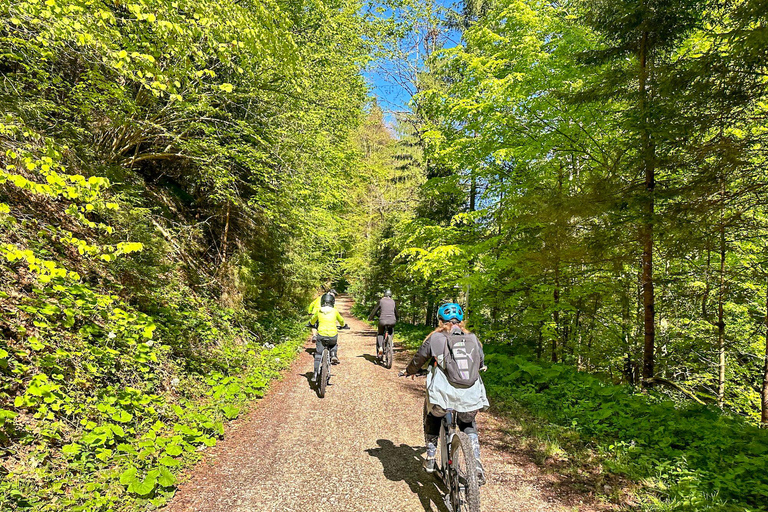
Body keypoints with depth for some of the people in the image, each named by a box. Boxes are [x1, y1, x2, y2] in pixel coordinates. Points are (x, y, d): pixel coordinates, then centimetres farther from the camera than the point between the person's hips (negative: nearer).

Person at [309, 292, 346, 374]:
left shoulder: (318, 311, 5)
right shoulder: (334, 311, 4)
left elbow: (312, 321, 24)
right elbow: (341, 321, 22)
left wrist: (311, 323, 48)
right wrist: (343, 325, 44)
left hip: (321, 335, 0)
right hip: (333, 336, 0)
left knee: (318, 355, 15)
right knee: (334, 344, 36)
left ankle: (315, 374, 9)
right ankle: (334, 355, 11)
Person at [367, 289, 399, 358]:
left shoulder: (381, 301, 5)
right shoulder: (393, 302, 14)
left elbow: (374, 311, 9)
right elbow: (396, 312, 26)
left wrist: (370, 318, 26)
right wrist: (397, 318, 46)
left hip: (382, 321, -2)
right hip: (392, 321, 2)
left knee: (380, 334, 22)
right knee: (391, 334, 32)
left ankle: (380, 348, 1)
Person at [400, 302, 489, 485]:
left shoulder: (435, 338, 2)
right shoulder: (473, 338, 10)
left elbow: (419, 359, 9)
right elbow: (481, 362, 22)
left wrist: (408, 371, 29)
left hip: (443, 395, -2)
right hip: (470, 397, 3)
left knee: (432, 420, 27)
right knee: (469, 426, 29)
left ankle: (430, 458, 29)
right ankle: (476, 462, 16)